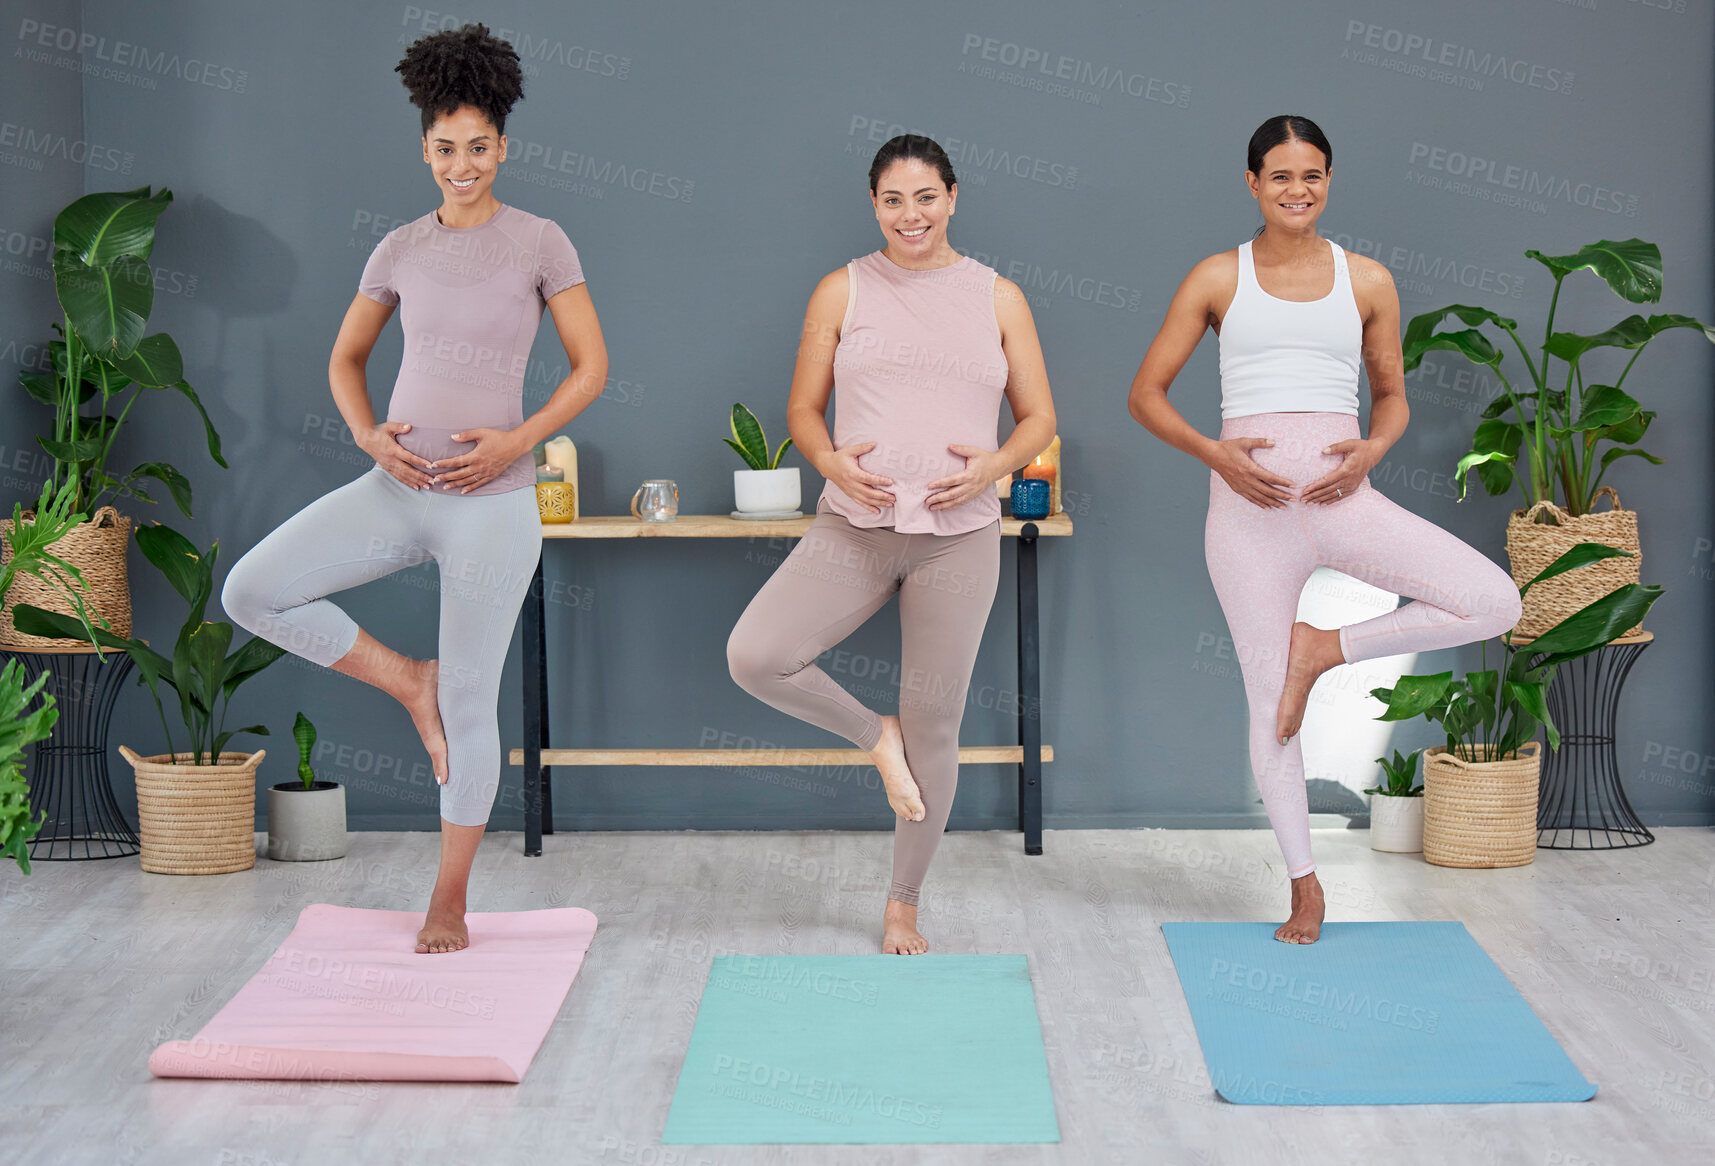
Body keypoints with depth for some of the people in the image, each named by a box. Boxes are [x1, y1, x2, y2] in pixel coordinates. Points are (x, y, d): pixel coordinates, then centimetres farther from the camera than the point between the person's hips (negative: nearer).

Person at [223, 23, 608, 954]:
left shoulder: (540, 242, -3)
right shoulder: (400, 250, 7)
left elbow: (591, 367, -2)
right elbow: (345, 360, 16)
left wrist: (516, 440, -15)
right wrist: (367, 434, -4)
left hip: (492, 501, -4)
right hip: (397, 489, 4)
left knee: (471, 703, 1)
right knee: (252, 591, -12)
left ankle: (449, 900, 17)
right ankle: (409, 682, 9)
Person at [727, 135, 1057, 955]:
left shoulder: (998, 298, 7)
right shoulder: (843, 292, 7)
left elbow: (1038, 417, 9)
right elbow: (803, 408, 8)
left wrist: (994, 465, -12)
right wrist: (834, 462, -13)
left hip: (959, 536, 0)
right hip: (853, 527, 0)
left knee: (935, 725, 4)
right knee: (754, 656, -20)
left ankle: (903, 906, 22)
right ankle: (876, 738, 9)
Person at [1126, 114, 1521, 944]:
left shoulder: (1367, 282, 10)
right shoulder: (1218, 278, 6)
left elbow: (1392, 396, 18)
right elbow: (1146, 393, 7)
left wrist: (1371, 450, -5)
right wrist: (1214, 454, -10)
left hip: (1341, 495, 2)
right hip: (1249, 498, -1)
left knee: (1496, 603, -16)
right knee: (1269, 697, 2)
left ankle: (1325, 648, 2)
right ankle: (1304, 884, 17)